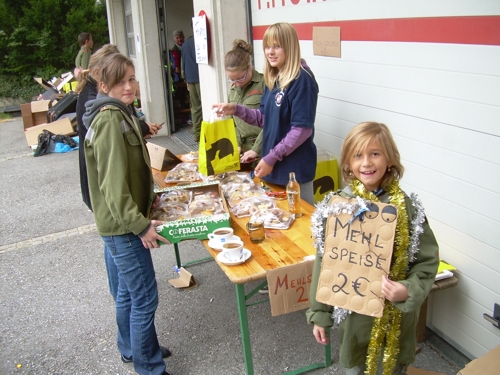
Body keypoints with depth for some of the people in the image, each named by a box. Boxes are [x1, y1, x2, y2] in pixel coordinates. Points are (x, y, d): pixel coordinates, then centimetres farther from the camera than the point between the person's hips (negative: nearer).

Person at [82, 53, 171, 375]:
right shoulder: (109, 119, -21)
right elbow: (112, 182, -25)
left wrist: (149, 196, 13)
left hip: (126, 219, 10)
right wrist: (140, 224, -24)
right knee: (145, 297, -1)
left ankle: (131, 348, 40)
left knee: (128, 289, 23)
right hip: (122, 224, -10)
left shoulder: (121, 113, 11)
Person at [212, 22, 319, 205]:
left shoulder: (301, 80, -17)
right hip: (273, 164, 8)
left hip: (295, 166, -8)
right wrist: (236, 109, 0)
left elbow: (303, 129, -20)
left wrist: (272, 157, -18)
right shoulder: (273, 79, 8)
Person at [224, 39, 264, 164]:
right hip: (244, 151, 6)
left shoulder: (265, 84, -11)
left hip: (264, 151, -6)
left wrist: (256, 149, -16)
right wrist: (237, 144, 3)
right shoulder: (233, 89, 11)